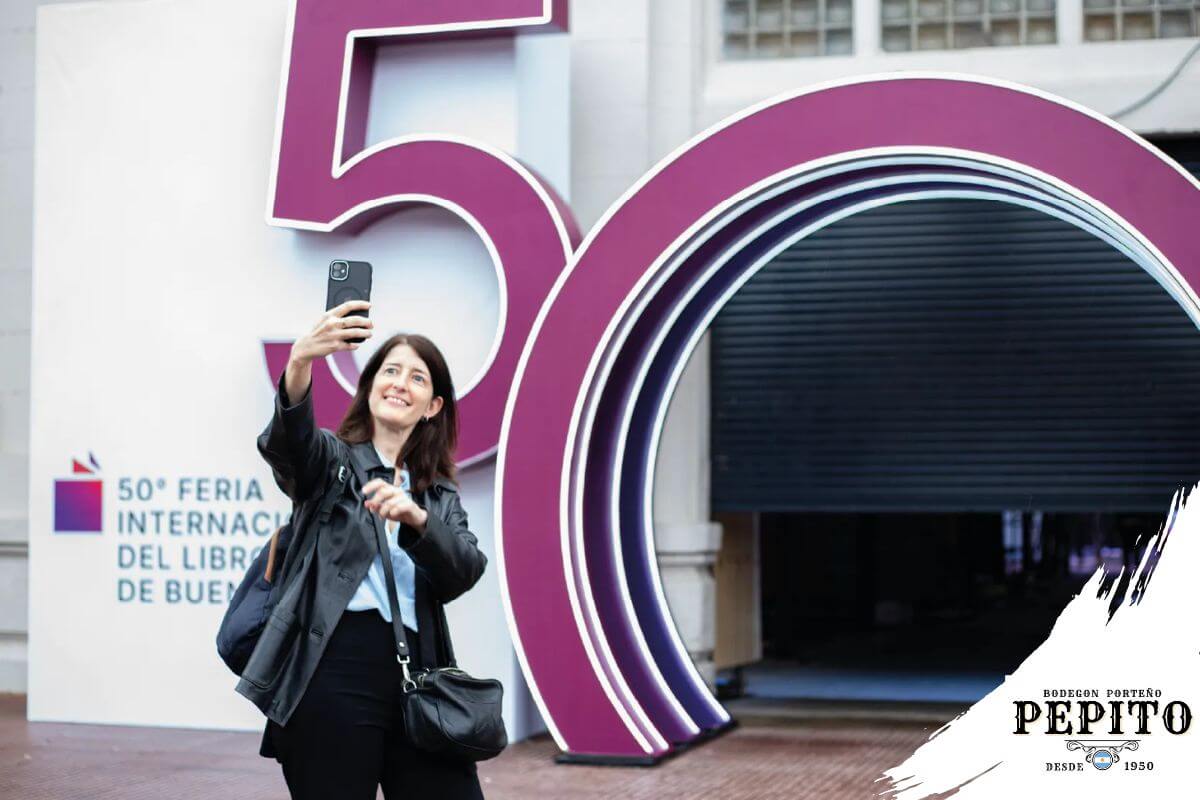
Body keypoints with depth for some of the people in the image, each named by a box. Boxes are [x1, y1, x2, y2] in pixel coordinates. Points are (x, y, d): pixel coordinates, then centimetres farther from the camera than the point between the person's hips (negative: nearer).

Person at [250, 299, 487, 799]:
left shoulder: (442, 495, 20)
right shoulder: (331, 460, 10)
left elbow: (465, 572, 1)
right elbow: (286, 441, -15)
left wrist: (416, 518, -19)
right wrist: (301, 363, -35)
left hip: (419, 682, 3)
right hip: (334, 677, -3)